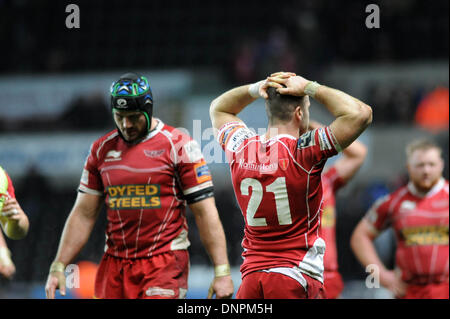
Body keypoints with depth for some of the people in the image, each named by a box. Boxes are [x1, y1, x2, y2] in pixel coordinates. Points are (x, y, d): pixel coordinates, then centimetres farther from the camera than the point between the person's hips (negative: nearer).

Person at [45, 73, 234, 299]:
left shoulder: (177, 145, -3)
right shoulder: (102, 149, 11)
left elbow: (205, 213, -5)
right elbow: (84, 214, 15)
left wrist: (222, 271, -10)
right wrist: (58, 267, 9)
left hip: (164, 263, -5)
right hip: (115, 265, 5)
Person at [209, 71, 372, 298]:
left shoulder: (241, 150, 4)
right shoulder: (304, 151, -12)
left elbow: (218, 109, 27)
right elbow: (360, 114, -15)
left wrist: (256, 88, 11)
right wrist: (310, 88, -6)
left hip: (251, 275, 5)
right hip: (296, 276, -5)